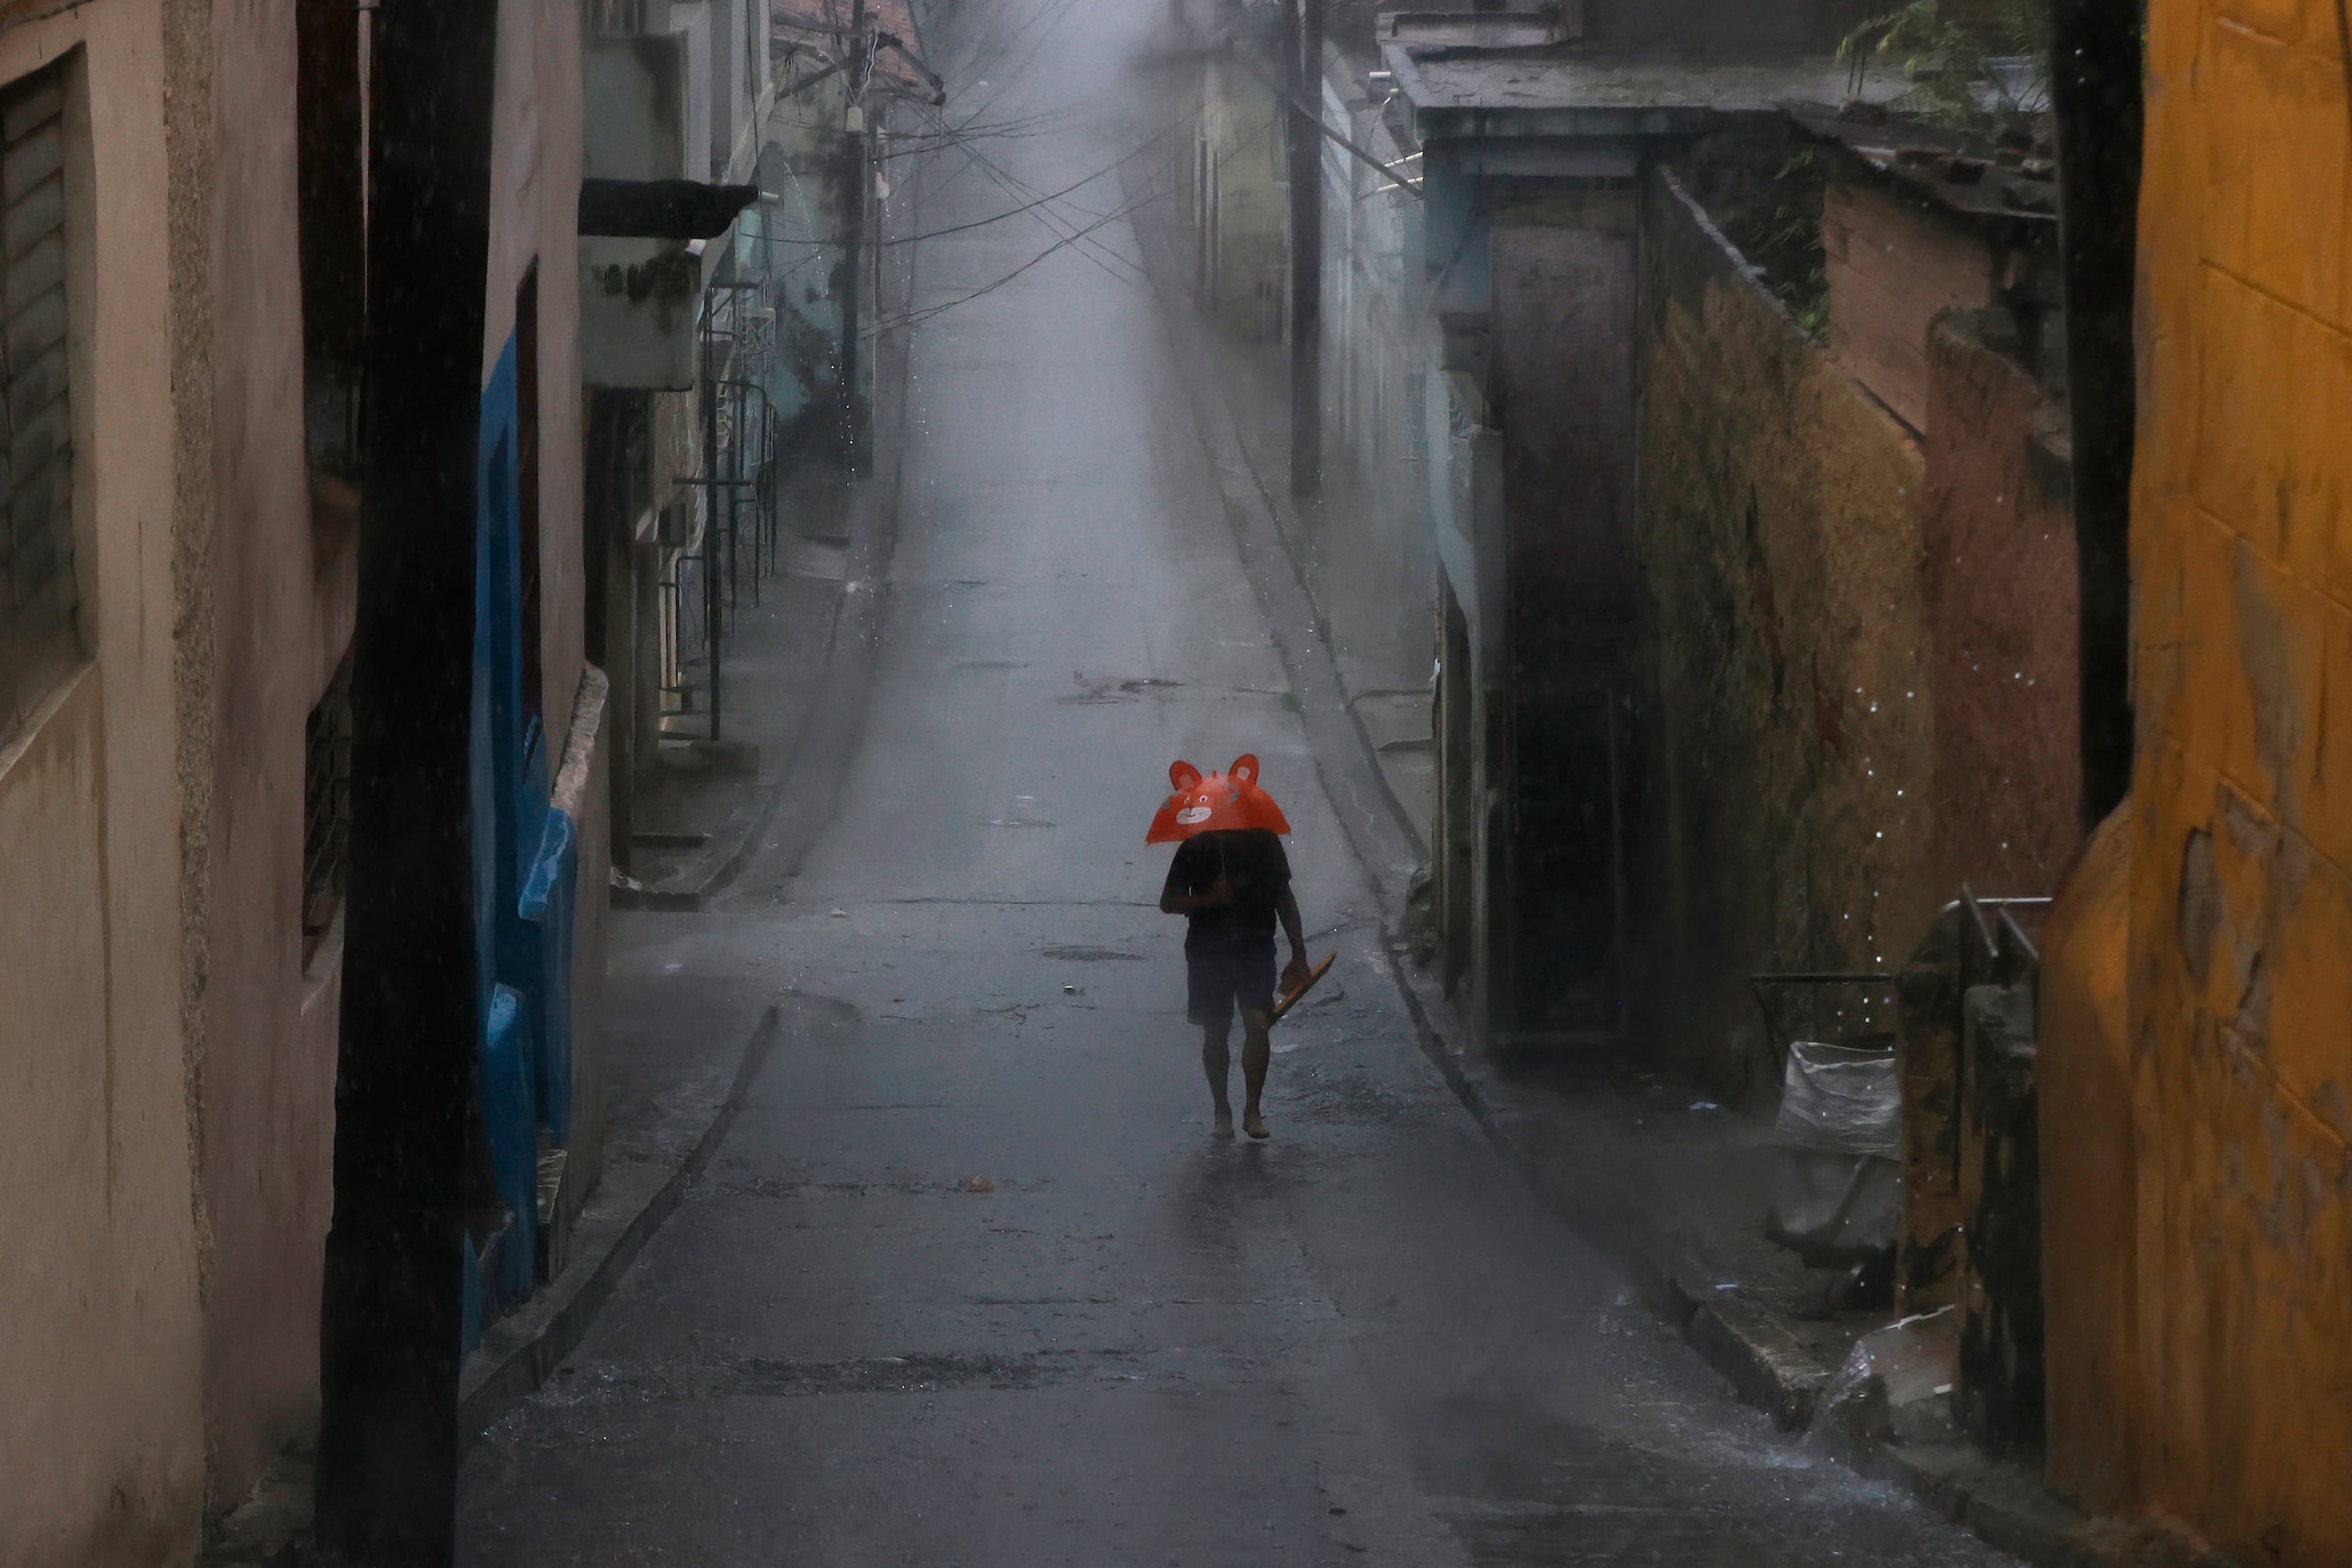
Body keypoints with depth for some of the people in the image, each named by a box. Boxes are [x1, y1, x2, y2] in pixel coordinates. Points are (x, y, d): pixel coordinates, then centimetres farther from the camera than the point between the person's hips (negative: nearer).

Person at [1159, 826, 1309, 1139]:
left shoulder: (1264, 841, 4)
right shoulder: (1196, 848, -2)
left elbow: (1284, 897, 12)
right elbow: (1168, 902, 1)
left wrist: (1298, 952, 9)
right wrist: (1208, 899, -17)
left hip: (1256, 947, 0)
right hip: (1208, 951, 0)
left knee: (1258, 1022, -16)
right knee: (1215, 1033, 5)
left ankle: (1252, 1109, -9)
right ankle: (1221, 1110, 19)